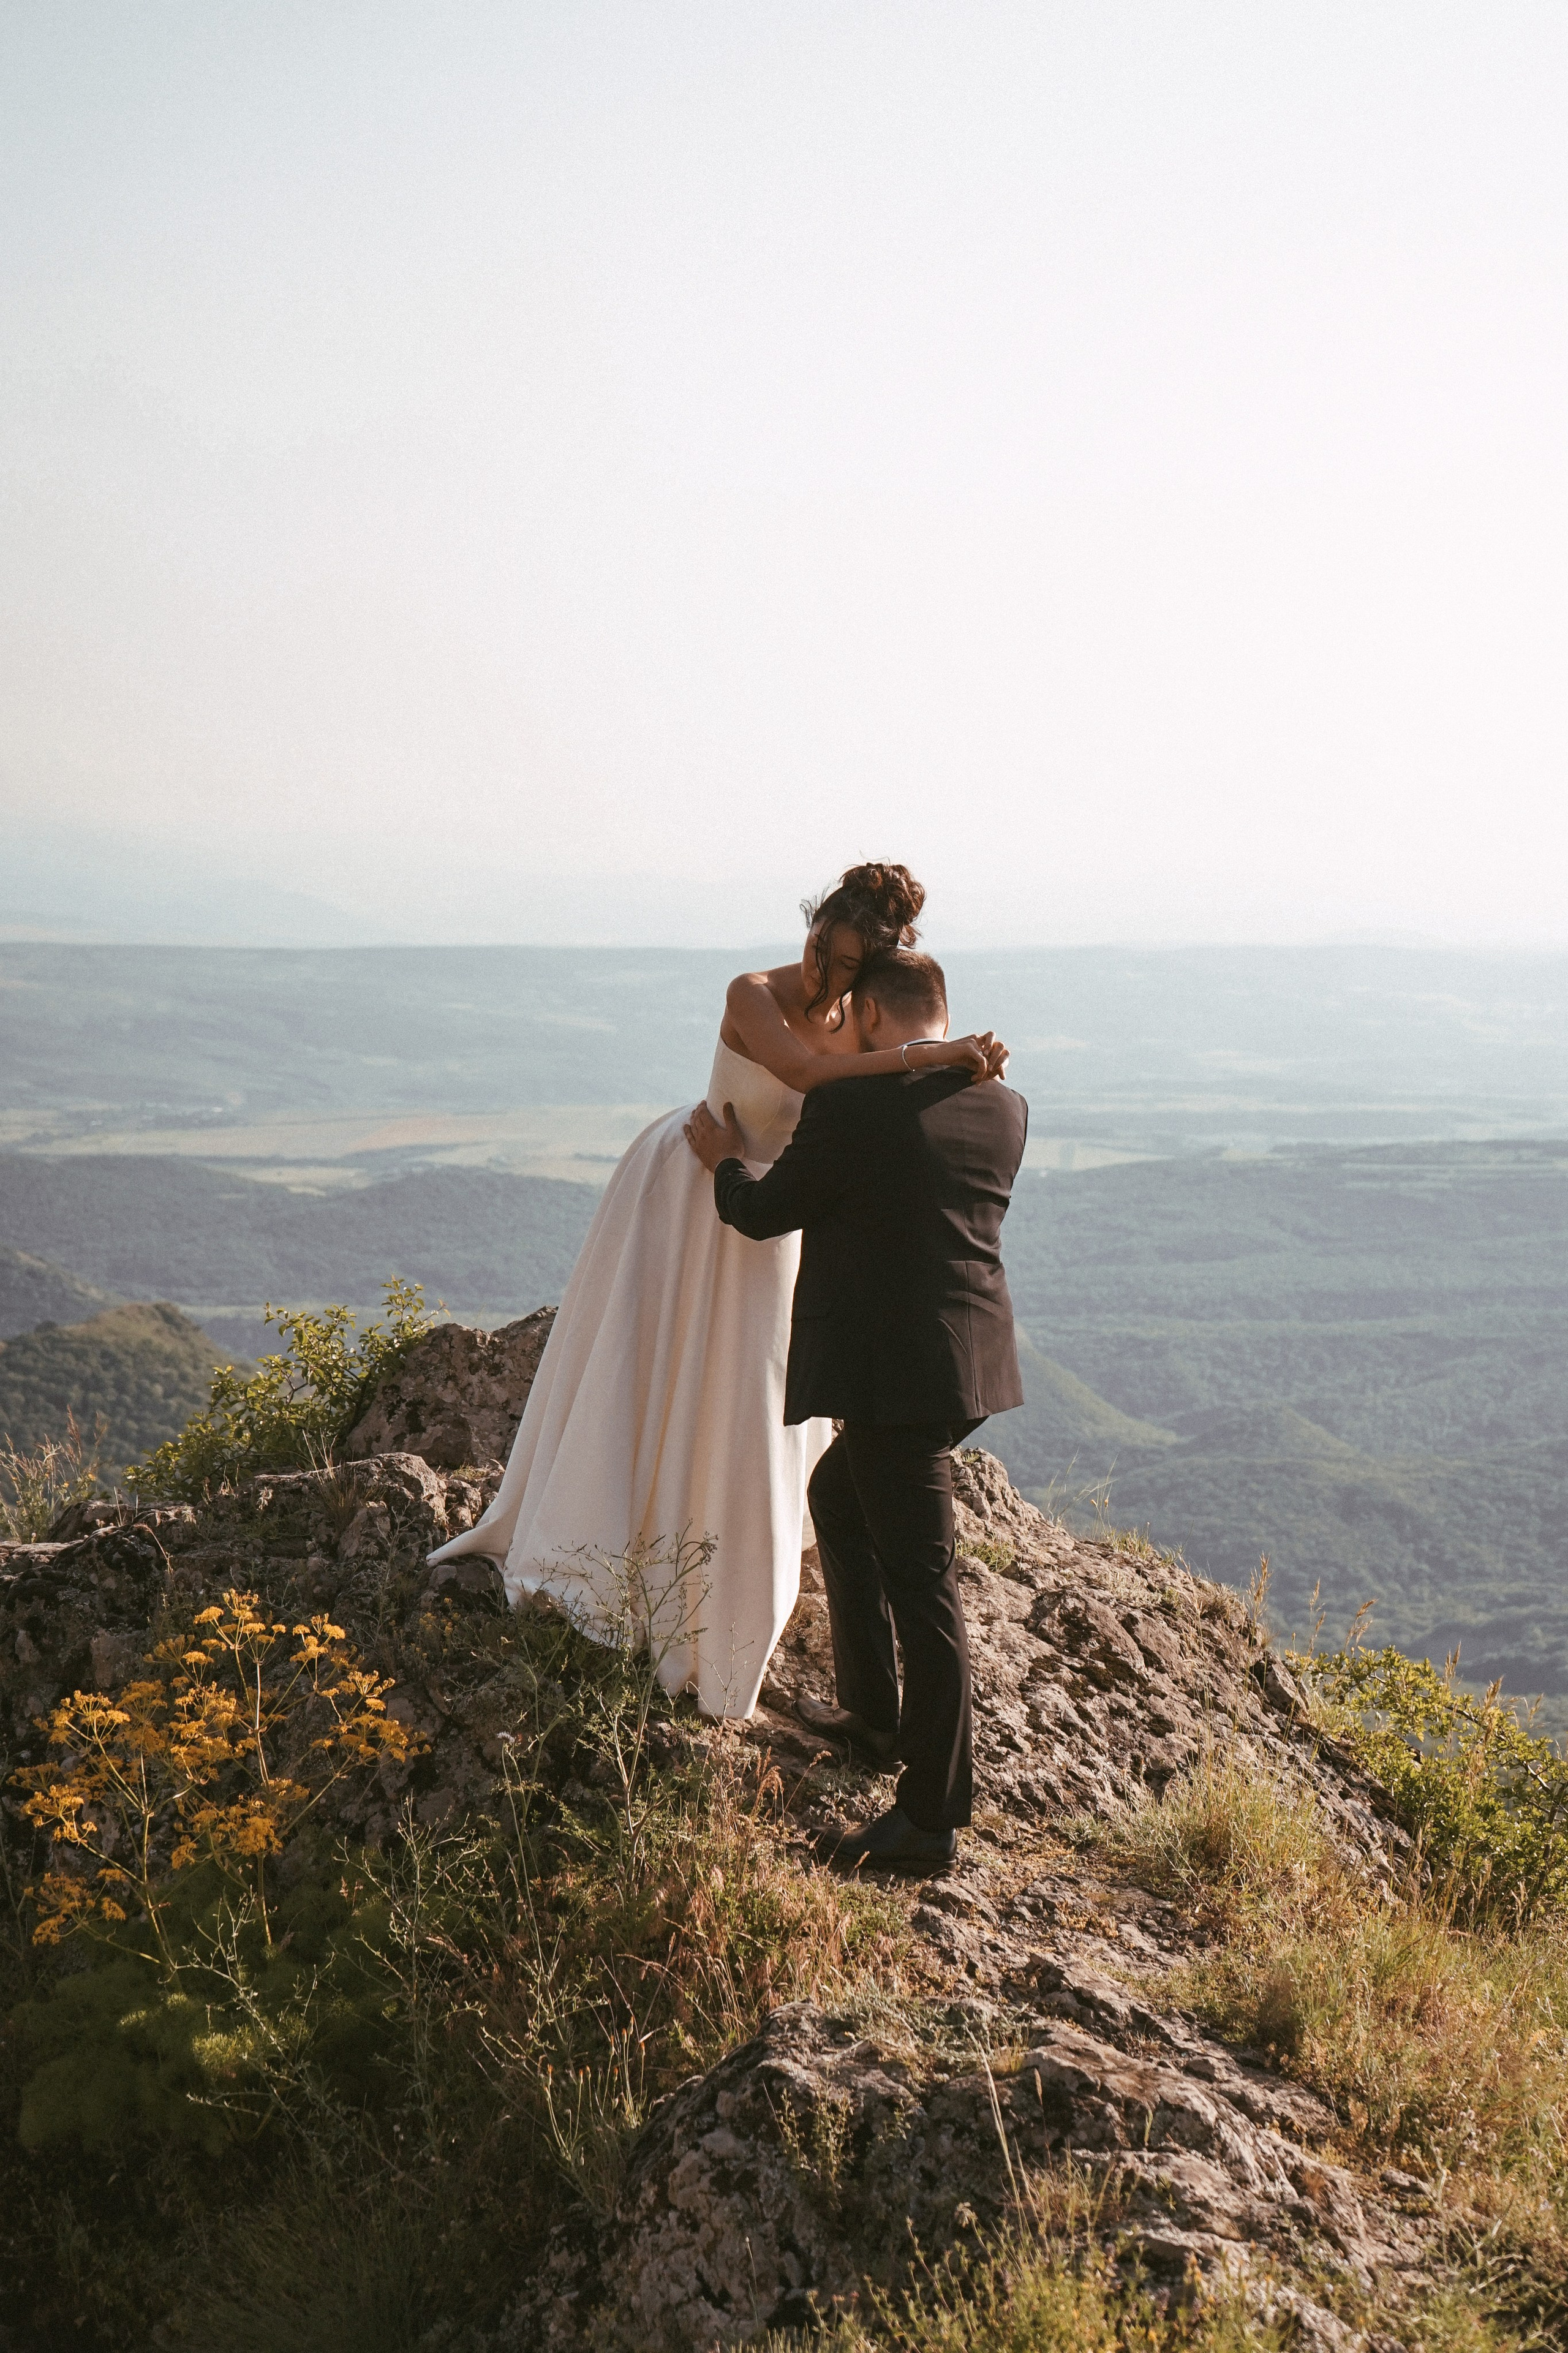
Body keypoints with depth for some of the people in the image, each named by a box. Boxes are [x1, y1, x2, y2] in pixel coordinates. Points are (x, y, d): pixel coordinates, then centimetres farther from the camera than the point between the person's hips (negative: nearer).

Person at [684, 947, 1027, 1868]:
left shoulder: (852, 1108, -15)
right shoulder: (1004, 1110, 6)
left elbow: (767, 1213, -2)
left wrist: (724, 1160, 18)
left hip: (899, 1376, -8)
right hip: (968, 1364, 8)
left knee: (920, 1581, -4)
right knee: (839, 1499, 28)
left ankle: (932, 1817, 4)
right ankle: (874, 1711, 38)